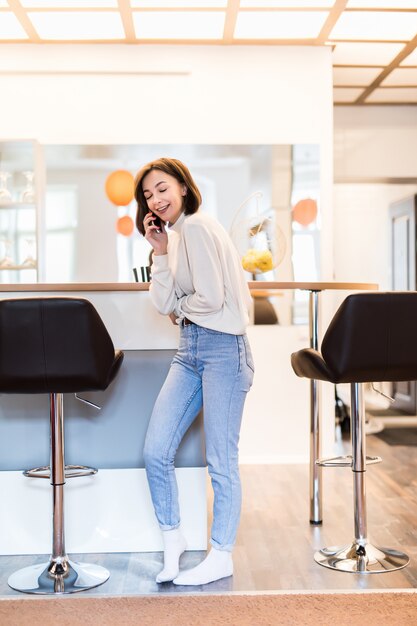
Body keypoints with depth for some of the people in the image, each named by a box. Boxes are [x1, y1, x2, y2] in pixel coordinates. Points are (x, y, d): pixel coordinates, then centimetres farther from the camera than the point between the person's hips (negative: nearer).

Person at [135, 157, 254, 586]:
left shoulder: (197, 227, -10)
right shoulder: (176, 234, 16)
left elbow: (211, 298, -19)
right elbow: (166, 305, 7)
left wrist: (179, 309, 1)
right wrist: (160, 252, 1)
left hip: (222, 349, -8)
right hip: (189, 350, 8)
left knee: (221, 461, 2)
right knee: (155, 451, 4)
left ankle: (221, 557, 17)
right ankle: (172, 539, 23)